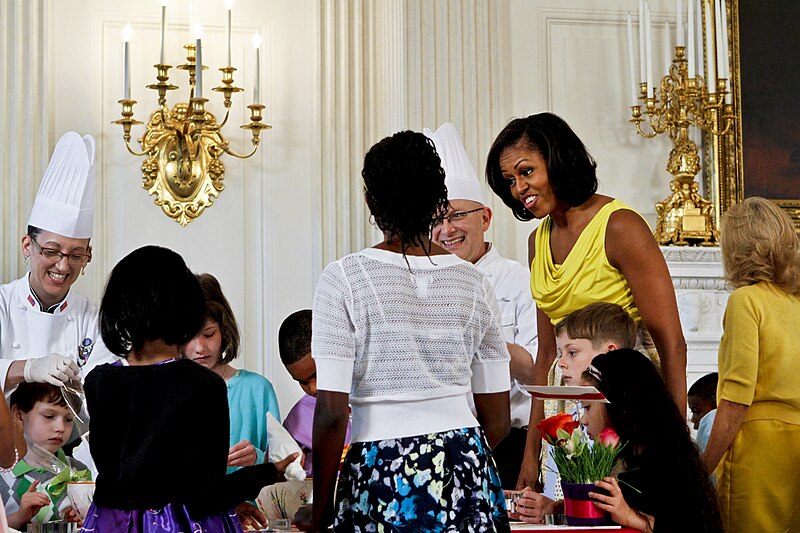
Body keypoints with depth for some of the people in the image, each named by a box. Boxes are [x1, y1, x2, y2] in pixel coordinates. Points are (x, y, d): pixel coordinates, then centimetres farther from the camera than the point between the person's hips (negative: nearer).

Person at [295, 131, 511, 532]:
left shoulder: (344, 278, -7)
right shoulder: (472, 282, 3)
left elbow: (331, 414, -11)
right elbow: (498, 420, 7)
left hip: (381, 478, -3)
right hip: (468, 475, 3)